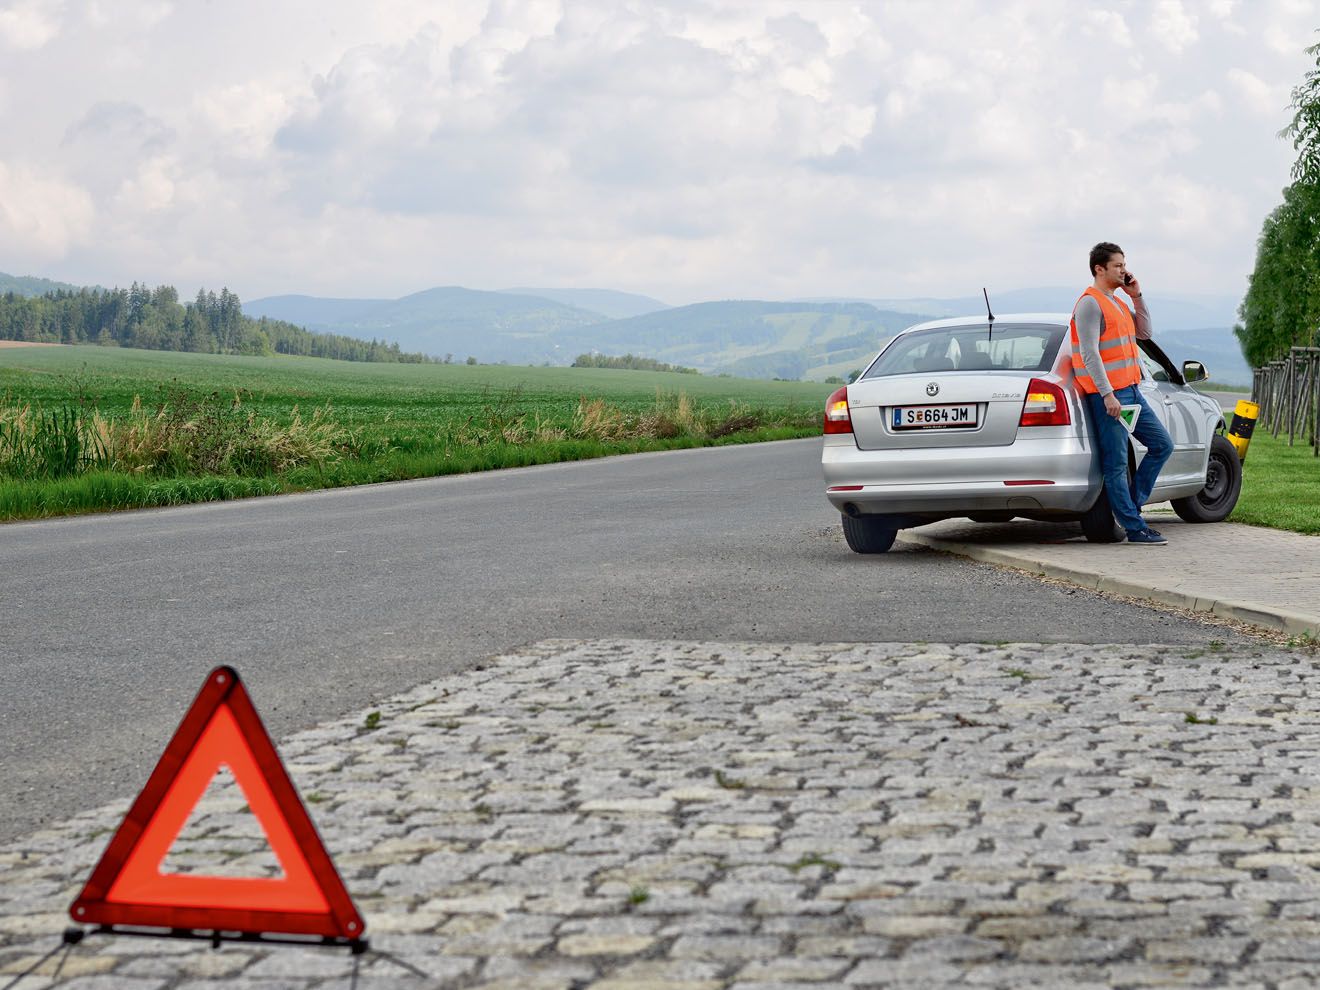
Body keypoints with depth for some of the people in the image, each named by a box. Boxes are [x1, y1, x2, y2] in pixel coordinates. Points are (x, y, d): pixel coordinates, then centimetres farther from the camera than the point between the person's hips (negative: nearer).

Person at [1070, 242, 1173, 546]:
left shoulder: (1117, 303, 18)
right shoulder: (1090, 304, -11)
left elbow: (1144, 333, 19)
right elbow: (1089, 353, -18)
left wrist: (1136, 296, 9)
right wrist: (1108, 394, -22)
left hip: (1130, 391, 10)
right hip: (1108, 394, -10)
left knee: (1162, 444, 11)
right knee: (1116, 463, -5)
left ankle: (1130, 505, 16)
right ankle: (1135, 529, -4)